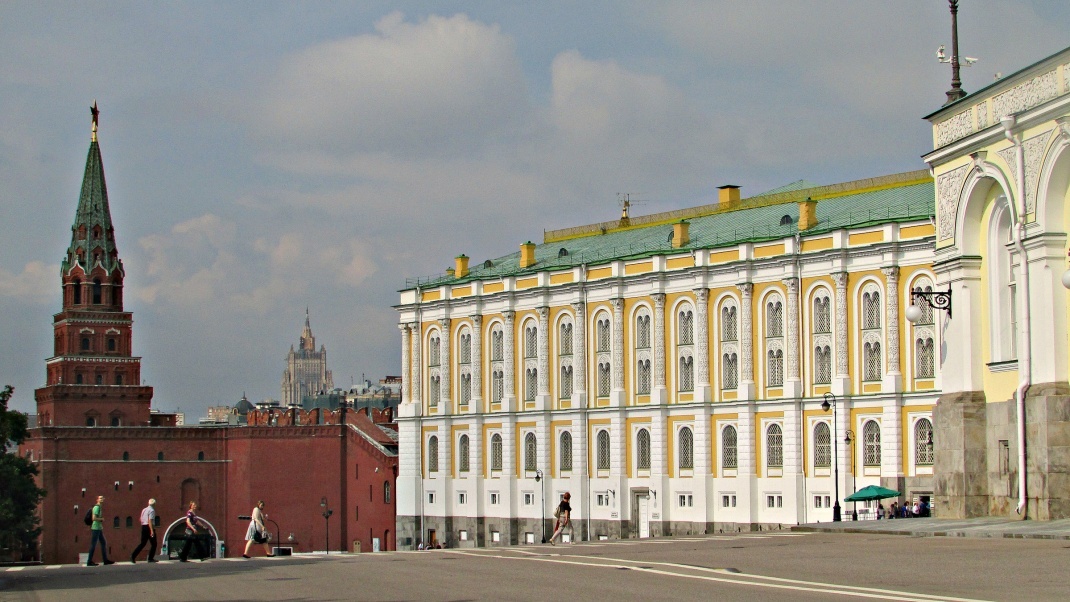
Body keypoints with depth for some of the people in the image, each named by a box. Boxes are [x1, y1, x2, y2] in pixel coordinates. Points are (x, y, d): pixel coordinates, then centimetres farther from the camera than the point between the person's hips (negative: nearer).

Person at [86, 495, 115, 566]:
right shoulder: (97, 507, -13)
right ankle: (89, 561, -3)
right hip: (96, 528, -10)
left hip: (99, 528, 10)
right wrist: (101, 519, -8)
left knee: (104, 543, 10)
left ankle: (105, 560, 12)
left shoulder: (100, 507, 17)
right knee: (93, 545, -6)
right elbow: (94, 518, -22)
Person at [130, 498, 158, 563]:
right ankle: (151, 558, 7)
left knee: (143, 543, 8)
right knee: (153, 543, 6)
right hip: (149, 527, -8)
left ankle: (133, 555, -8)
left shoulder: (144, 510, 14)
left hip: (143, 527, 8)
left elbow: (141, 519, 20)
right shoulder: (152, 510, -11)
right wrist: (152, 531, -26)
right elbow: (150, 521, -21)